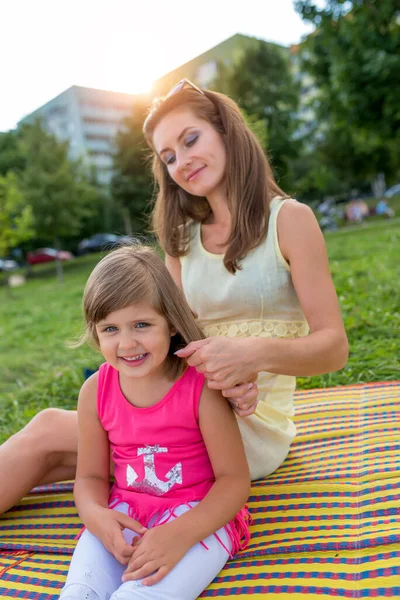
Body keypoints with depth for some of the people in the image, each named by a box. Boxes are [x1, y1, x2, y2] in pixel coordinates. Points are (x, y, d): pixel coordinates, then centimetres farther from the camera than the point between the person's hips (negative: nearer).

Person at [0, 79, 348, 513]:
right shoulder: (182, 238, 10)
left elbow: (333, 347, -9)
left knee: (49, 432, -15)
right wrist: (217, 378, -20)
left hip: (253, 425, -5)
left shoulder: (289, 220, -6)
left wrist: (255, 353, -29)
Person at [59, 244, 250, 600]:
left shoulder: (202, 387, -16)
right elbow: (90, 476, 7)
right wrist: (96, 515, -17)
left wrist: (181, 533, -27)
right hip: (124, 516, 3)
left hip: (199, 516, -3)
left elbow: (234, 479, -12)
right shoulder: (96, 392, -3)